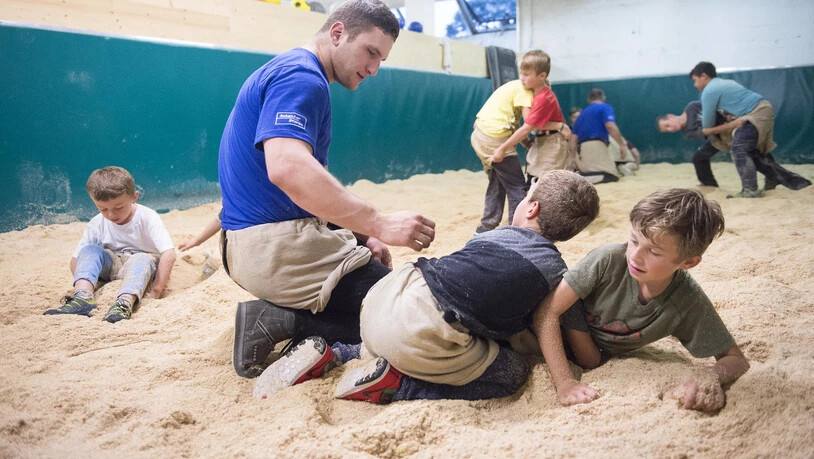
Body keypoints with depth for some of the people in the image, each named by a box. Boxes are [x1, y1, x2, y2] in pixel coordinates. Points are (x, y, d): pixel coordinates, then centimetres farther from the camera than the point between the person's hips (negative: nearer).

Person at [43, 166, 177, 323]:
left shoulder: (148, 218, -20)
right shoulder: (97, 224, -8)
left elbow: (169, 254, -29)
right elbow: (76, 259, -4)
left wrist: (157, 289, -33)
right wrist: (83, 286, -19)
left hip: (140, 267, -3)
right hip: (111, 266, 4)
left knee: (142, 259, -36)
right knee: (90, 250, -21)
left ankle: (125, 303, -59)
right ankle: (83, 297, -41)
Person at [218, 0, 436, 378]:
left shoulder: (294, 73, 18)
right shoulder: (300, 75, -15)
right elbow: (287, 169, -33)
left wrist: (359, 232, 7)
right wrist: (378, 223, -33)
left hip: (252, 243, 10)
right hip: (277, 245, -10)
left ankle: (278, 314, 7)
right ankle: (276, 321, -10)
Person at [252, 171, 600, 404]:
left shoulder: (498, 233, 19)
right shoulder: (556, 271, 7)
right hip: (421, 335, -6)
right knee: (515, 374, 12)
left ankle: (333, 354, 20)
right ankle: (394, 384, 0)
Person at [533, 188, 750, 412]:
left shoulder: (689, 302, -26)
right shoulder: (608, 259, -35)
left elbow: (736, 359, -15)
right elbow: (548, 311, -34)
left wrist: (712, 377, -40)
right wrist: (564, 382, -41)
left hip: (595, 350, 3)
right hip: (568, 327, -3)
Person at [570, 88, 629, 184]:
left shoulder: (582, 114, 27)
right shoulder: (605, 107, 8)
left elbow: (573, 139, 20)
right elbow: (611, 126, -12)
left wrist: (575, 159, 25)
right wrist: (622, 145, -7)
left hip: (581, 150, 7)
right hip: (596, 146, -7)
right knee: (612, 176, -8)